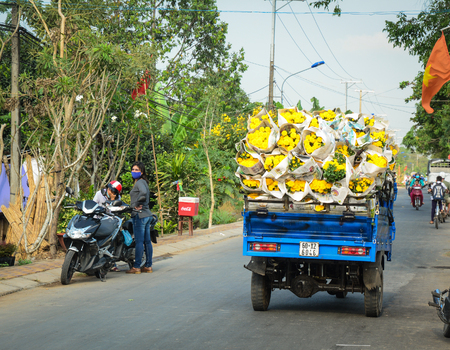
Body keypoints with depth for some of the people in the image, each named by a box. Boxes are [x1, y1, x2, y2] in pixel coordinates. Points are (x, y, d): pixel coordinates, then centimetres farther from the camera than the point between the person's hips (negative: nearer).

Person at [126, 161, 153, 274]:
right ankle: (148, 266, 12)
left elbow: (143, 193, -31)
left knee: (139, 241, -7)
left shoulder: (140, 182, -11)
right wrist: (140, 204, 7)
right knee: (147, 241, 9)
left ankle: (136, 267, -5)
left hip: (140, 215, -9)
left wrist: (136, 204, -19)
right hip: (147, 214, 9)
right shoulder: (144, 182, 18)